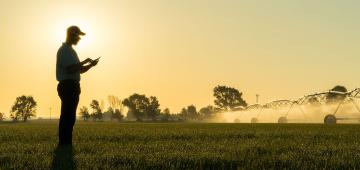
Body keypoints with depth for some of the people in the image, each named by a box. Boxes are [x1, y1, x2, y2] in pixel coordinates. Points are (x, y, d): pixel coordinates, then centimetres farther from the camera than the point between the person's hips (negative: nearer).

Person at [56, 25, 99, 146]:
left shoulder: (70, 50, 23)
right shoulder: (64, 50, -9)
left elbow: (79, 70, 25)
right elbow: (71, 69, -20)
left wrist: (90, 65, 9)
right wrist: (85, 62, -11)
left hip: (72, 87, 10)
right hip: (68, 86, -10)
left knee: (69, 117, 11)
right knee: (67, 117, -12)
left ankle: (66, 144, 15)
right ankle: (64, 144, -12)